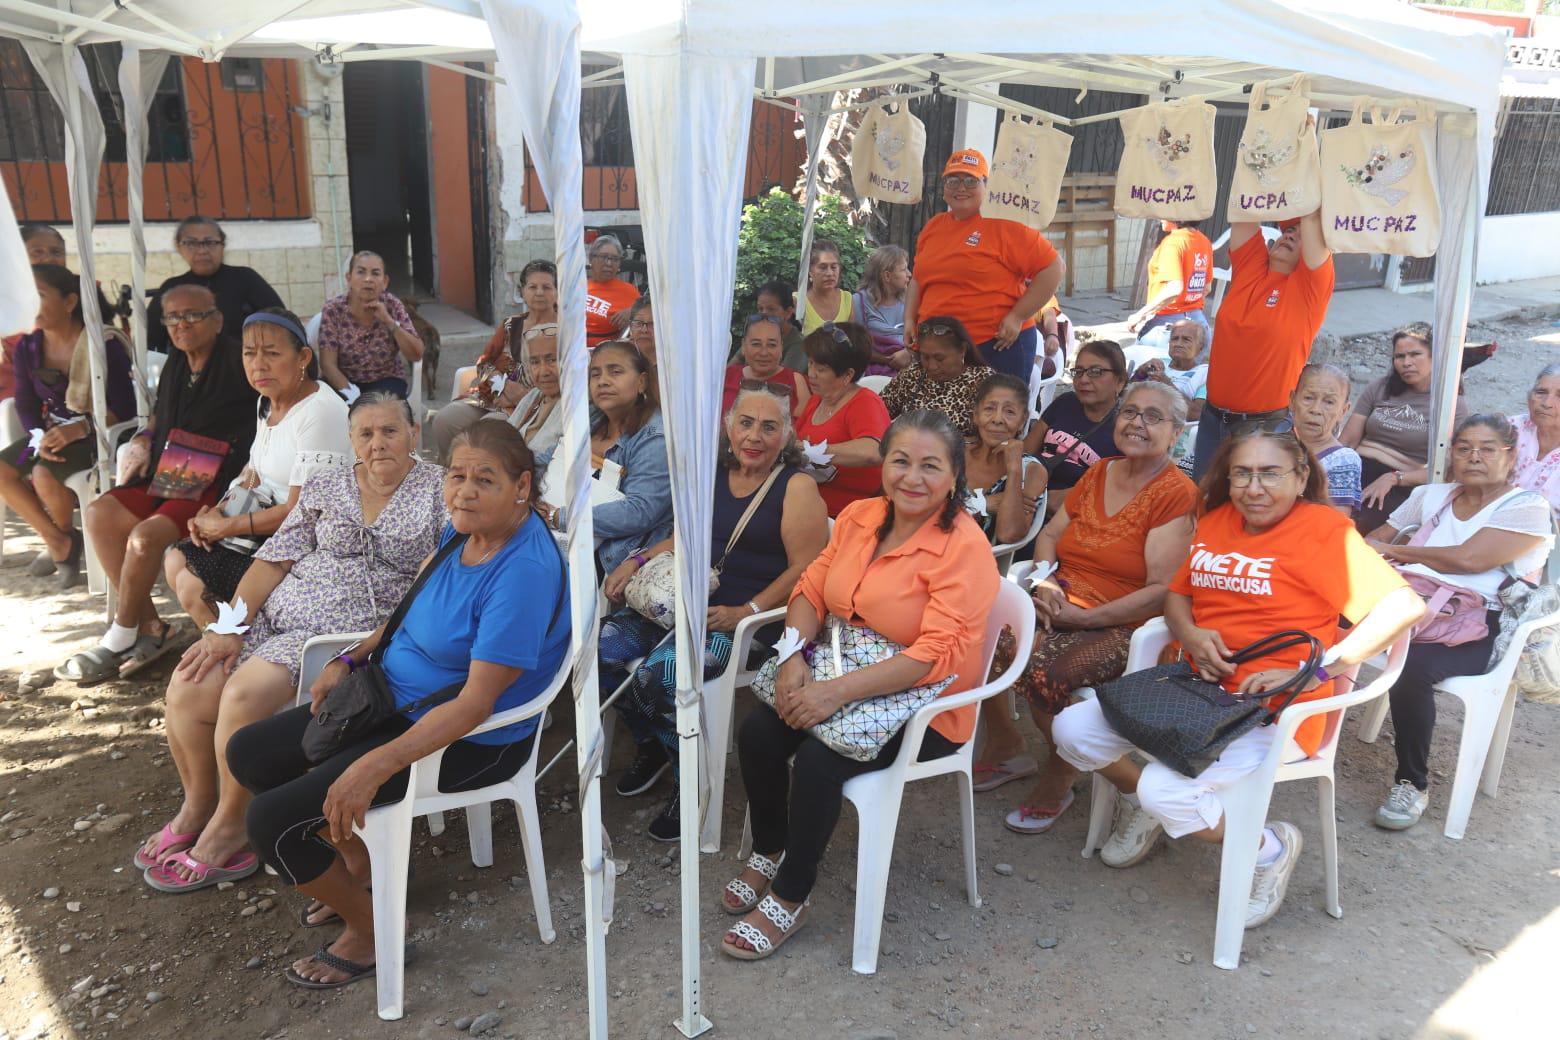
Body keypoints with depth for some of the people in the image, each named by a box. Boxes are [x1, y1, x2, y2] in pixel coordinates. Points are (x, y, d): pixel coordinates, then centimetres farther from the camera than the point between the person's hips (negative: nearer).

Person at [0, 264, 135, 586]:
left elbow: (125, 408, -18)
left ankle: (65, 537, 5)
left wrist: (79, 428, -32)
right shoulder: (27, 347, 2)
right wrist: (41, 436, -17)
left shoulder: (105, 345, -17)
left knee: (44, 475, -28)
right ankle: (57, 542, 1)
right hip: (52, 433, 7)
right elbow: (26, 405, 4)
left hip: (96, 435, -7)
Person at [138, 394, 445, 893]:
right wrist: (230, 628, -2)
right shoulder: (324, 485, 14)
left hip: (350, 632, -5)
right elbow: (272, 561, 9)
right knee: (187, 690, -14)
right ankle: (197, 807, 13)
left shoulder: (438, 490, 2)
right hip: (278, 613, 5)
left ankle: (227, 829, -3)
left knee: (244, 695, -25)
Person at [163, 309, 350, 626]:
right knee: (176, 561, 5)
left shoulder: (320, 412, -22)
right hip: (265, 529, 9)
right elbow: (255, 469, 21)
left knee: (194, 587, -13)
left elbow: (299, 511, -22)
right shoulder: (268, 402, 8)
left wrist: (226, 526, -12)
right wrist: (217, 512, 2)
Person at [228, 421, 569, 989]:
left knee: (271, 820, -12)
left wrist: (376, 766, -33)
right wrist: (351, 659, 6)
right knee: (248, 754, 11)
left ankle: (368, 933, 11)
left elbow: (476, 702, -31)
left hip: (468, 742, -9)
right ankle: (353, 859, 27)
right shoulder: (461, 530, -2)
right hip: (396, 697, 9)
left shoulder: (524, 571, -30)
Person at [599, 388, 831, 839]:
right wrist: (638, 560, 8)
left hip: (753, 619, -7)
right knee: (604, 645, -11)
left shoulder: (798, 487, -7)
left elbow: (805, 571, -13)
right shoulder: (714, 476, 13)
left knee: (660, 672, -29)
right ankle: (650, 747, 13)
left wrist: (746, 613, -22)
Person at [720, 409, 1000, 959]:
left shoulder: (965, 547, -18)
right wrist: (793, 658, -16)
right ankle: (768, 856, 11)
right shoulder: (859, 516, 2)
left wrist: (838, 691, -31)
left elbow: (939, 653, -25)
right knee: (757, 731, -16)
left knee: (818, 758, -27)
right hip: (839, 679, 6)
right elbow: (812, 589, 5)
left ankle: (789, 899, -4)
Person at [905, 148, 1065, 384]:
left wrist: (1018, 317, -13)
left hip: (997, 346, -6)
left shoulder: (1005, 224, -5)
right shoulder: (933, 226, 15)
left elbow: (1053, 268, -9)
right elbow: (918, 280, 25)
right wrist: (910, 320, 10)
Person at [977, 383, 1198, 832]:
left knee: (1043, 673, -33)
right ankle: (1005, 748, 7)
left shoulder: (1177, 495, -8)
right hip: (1061, 606, 7)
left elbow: (1162, 590, -15)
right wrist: (1046, 581, -3)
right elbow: (1049, 535, 19)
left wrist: (1083, 617, -20)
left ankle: (1059, 777, -2)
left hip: (1122, 628, -6)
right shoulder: (1098, 474, 13)